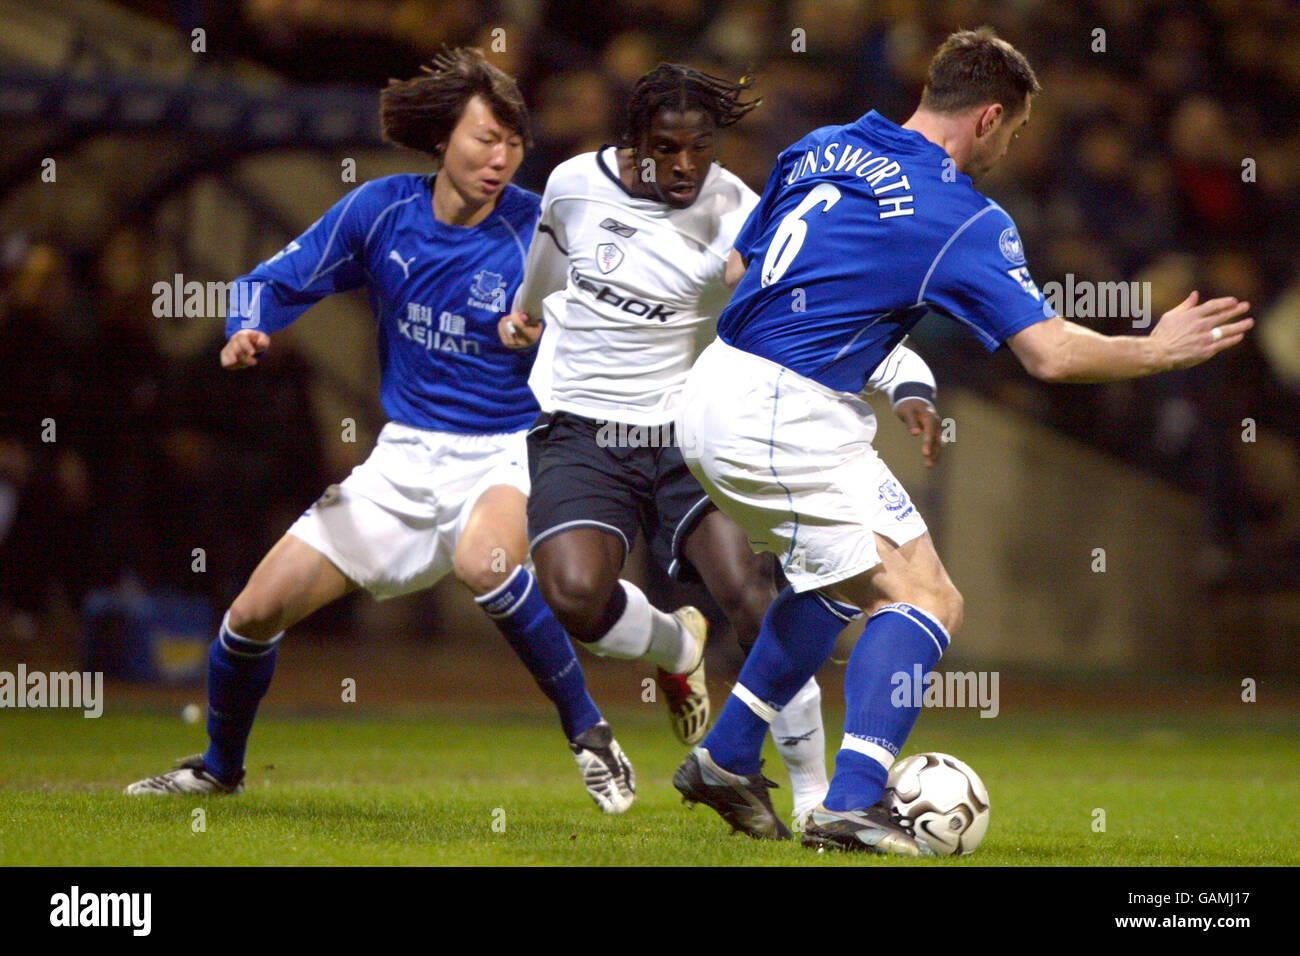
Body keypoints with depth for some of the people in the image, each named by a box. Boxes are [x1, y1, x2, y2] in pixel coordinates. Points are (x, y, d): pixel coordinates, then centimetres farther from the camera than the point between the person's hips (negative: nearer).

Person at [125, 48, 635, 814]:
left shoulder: (535, 233, -14)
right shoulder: (383, 210, -3)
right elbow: (277, 281, 7)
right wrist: (247, 331, -13)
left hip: (504, 455, -4)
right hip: (403, 457, 4)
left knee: (484, 558, -40)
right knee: (256, 611, 2)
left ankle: (590, 735, -22)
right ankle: (221, 769, 31)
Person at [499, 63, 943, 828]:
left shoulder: (737, 220, -11)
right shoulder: (574, 184, -2)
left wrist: (910, 384, -30)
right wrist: (527, 312, 42)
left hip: (687, 433, -1)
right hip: (580, 434, 1)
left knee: (752, 595, -22)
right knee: (576, 596, -26)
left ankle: (813, 789, -7)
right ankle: (675, 649, 12)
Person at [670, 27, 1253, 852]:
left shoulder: (818, 151, 12)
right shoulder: (964, 219, -9)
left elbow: (738, 267, 20)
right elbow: (1051, 352, -13)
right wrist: (1160, 351, 1)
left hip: (714, 394, 8)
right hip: (791, 421, -8)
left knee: (839, 580, 27)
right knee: (924, 599, -5)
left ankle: (726, 759, 29)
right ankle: (852, 805, -20)